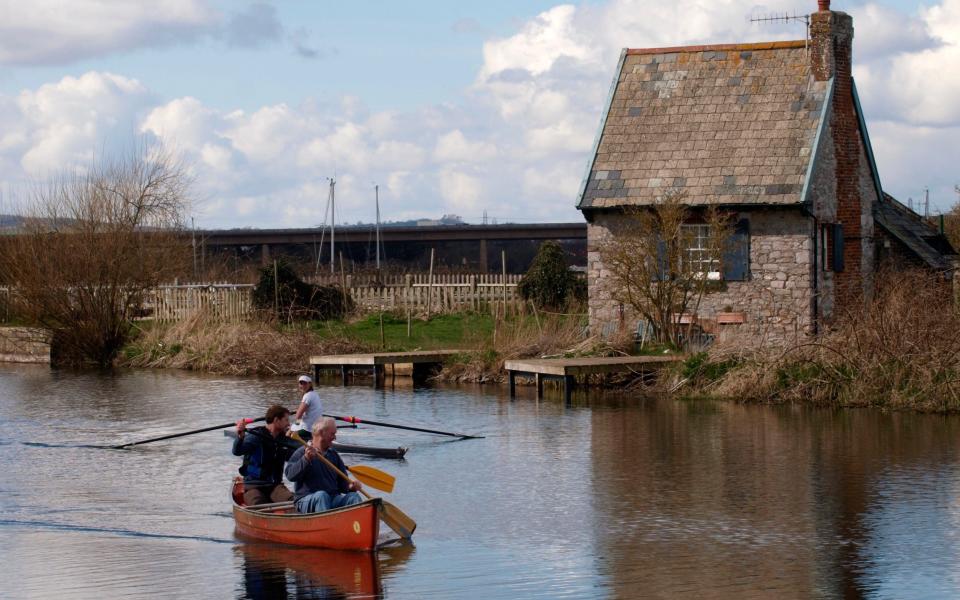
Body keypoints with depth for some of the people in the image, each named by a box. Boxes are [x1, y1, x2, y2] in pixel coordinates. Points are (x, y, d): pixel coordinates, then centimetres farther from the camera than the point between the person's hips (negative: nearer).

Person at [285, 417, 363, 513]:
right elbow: (290, 475, -13)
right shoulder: (302, 453, 2)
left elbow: (342, 482, 19)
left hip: (333, 499, 4)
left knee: (353, 497, -23)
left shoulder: (333, 455, 19)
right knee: (321, 495, -36)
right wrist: (306, 459, -25)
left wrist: (351, 486, -5)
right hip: (306, 501, -4)